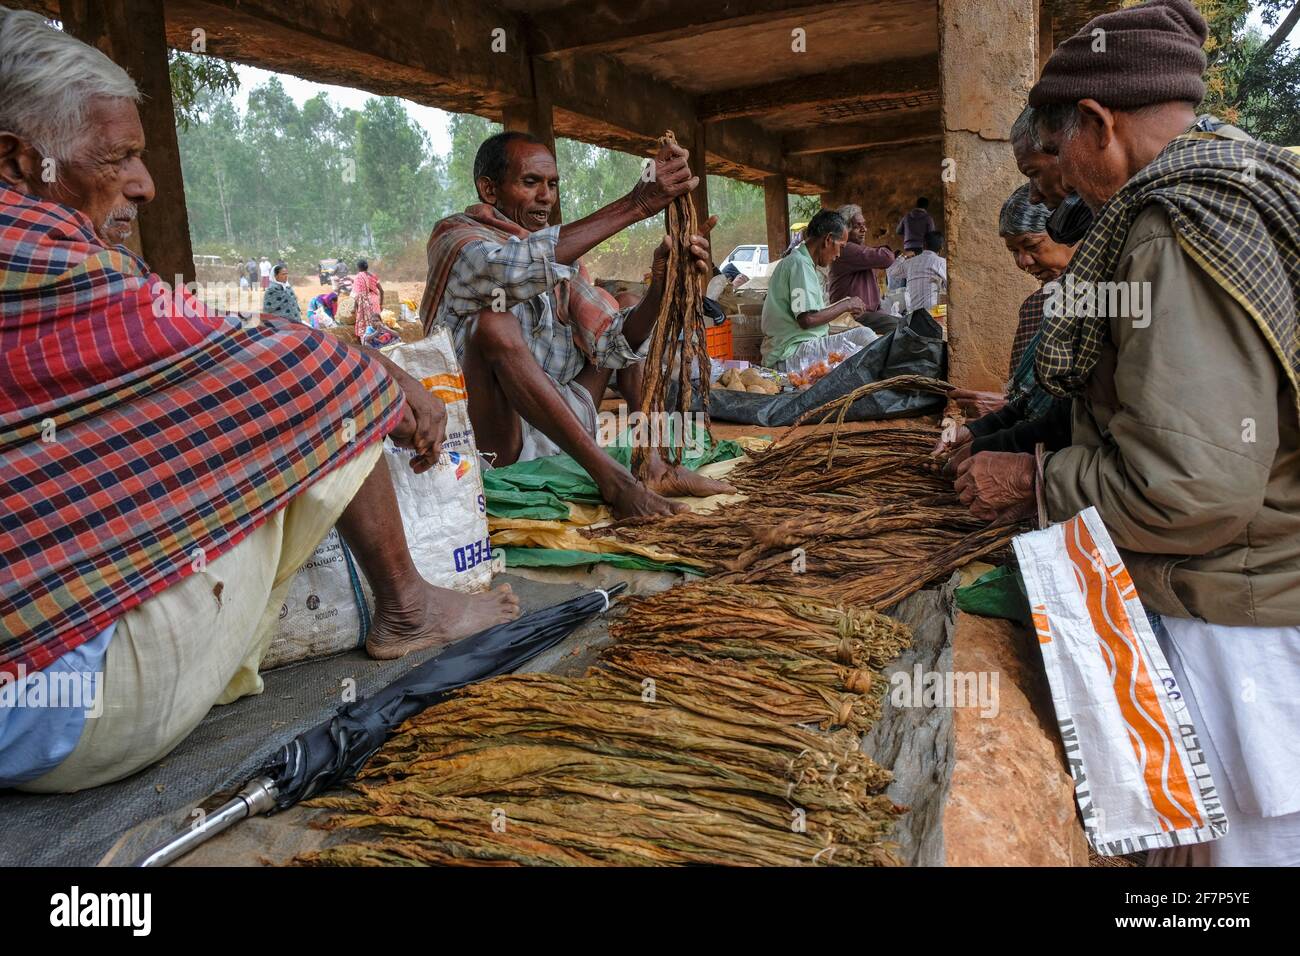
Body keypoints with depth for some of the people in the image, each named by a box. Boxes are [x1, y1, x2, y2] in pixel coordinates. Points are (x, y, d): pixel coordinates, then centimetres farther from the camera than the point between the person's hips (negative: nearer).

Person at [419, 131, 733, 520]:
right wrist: (633, 206, -32)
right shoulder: (453, 236, -6)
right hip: (488, 441, -6)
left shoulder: (560, 255, 11)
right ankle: (611, 477, -30)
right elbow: (515, 269, -31)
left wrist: (661, 284, -20)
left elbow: (614, 346, -1)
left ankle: (650, 461, -11)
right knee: (494, 323, -30)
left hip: (558, 430, 7)